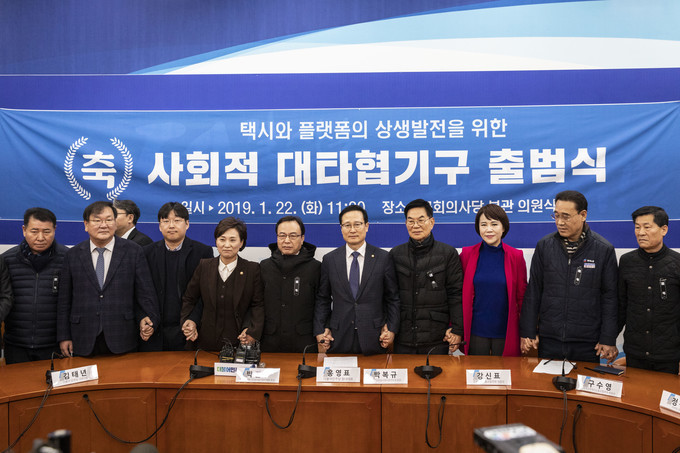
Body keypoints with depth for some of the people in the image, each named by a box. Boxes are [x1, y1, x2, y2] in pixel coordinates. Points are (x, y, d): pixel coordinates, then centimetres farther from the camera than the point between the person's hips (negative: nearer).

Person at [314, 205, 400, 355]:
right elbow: (322, 300, 8)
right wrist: (320, 331, 1)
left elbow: (393, 298, 4)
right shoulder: (329, 260, 5)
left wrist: (392, 330, -3)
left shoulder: (383, 258, 1)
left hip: (374, 340, -1)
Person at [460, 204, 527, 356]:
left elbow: (522, 296, 3)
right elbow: (458, 293, 4)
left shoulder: (516, 256, -2)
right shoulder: (467, 254, -1)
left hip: (506, 332, 0)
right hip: (476, 332, 0)